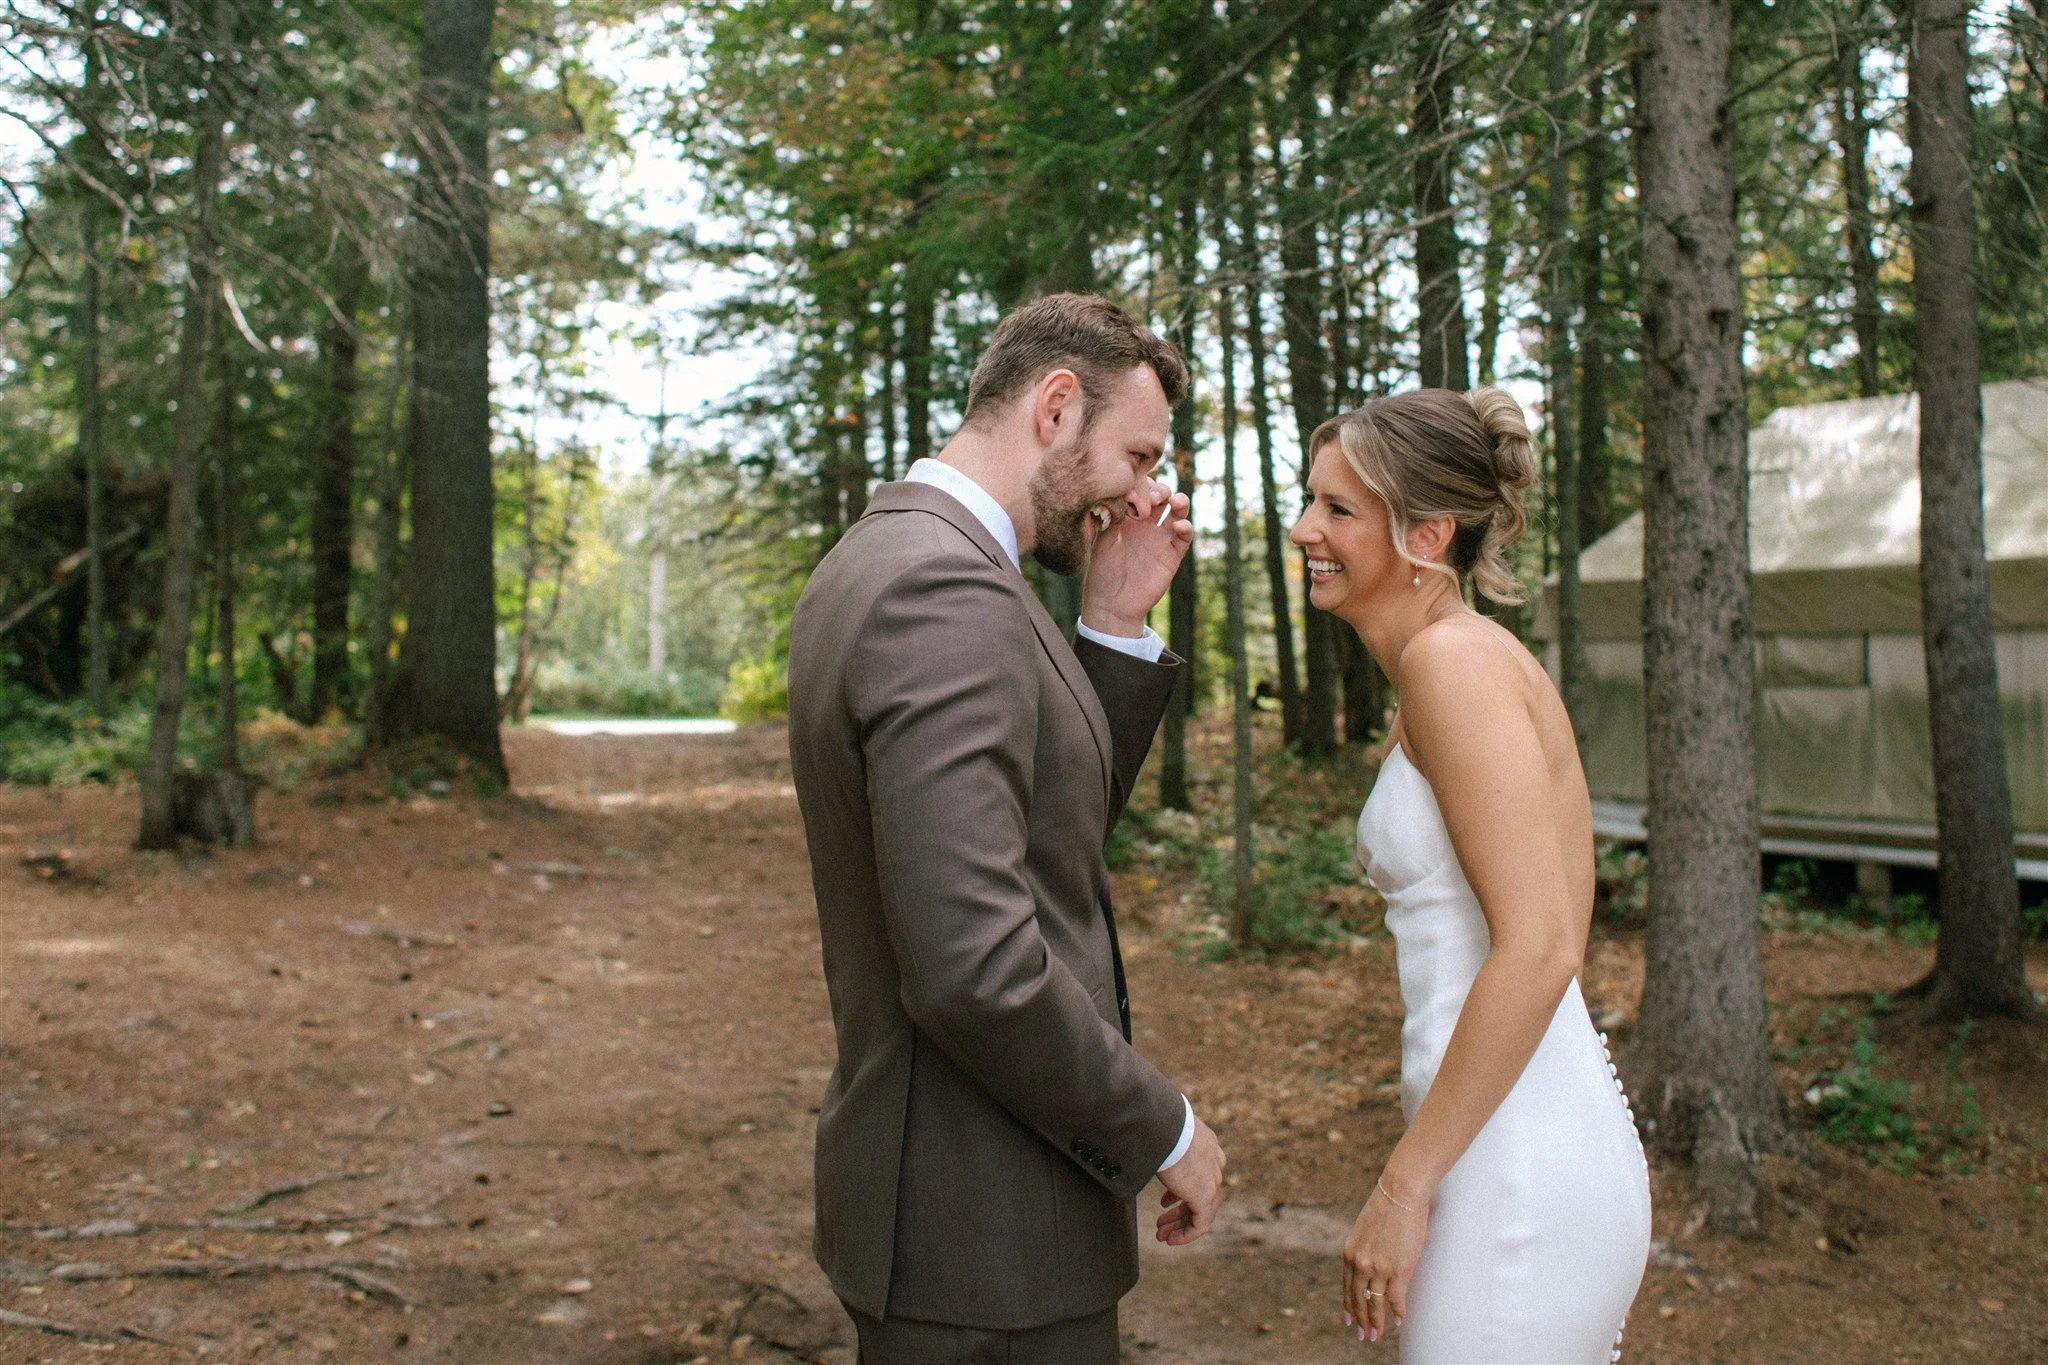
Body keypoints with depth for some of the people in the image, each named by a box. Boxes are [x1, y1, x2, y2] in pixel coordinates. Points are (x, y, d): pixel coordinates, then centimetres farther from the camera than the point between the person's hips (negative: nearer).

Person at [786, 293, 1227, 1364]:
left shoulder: (874, 562, 10)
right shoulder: (946, 594, -22)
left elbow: (1058, 823, 13)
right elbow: (978, 968, -29)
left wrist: (1117, 627, 2)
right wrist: (1165, 1133, -15)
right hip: (986, 1234, -10)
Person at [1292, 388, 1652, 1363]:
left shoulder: (1453, 657, -15)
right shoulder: (1447, 668, 13)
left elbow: (1540, 949, -22)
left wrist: (1405, 1185, -18)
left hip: (1515, 1174, -9)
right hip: (1532, 1147, 9)